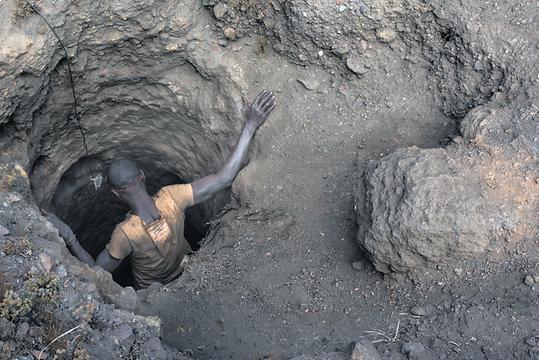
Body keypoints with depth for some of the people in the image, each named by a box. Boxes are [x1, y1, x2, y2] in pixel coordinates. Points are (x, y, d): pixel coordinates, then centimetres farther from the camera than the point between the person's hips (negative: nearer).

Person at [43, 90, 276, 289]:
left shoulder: (124, 234, -42)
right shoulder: (171, 198, -37)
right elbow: (224, 178, -39)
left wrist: (68, 237, -35)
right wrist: (250, 127, -40)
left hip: (152, 290, -3)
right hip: (187, 270, 3)